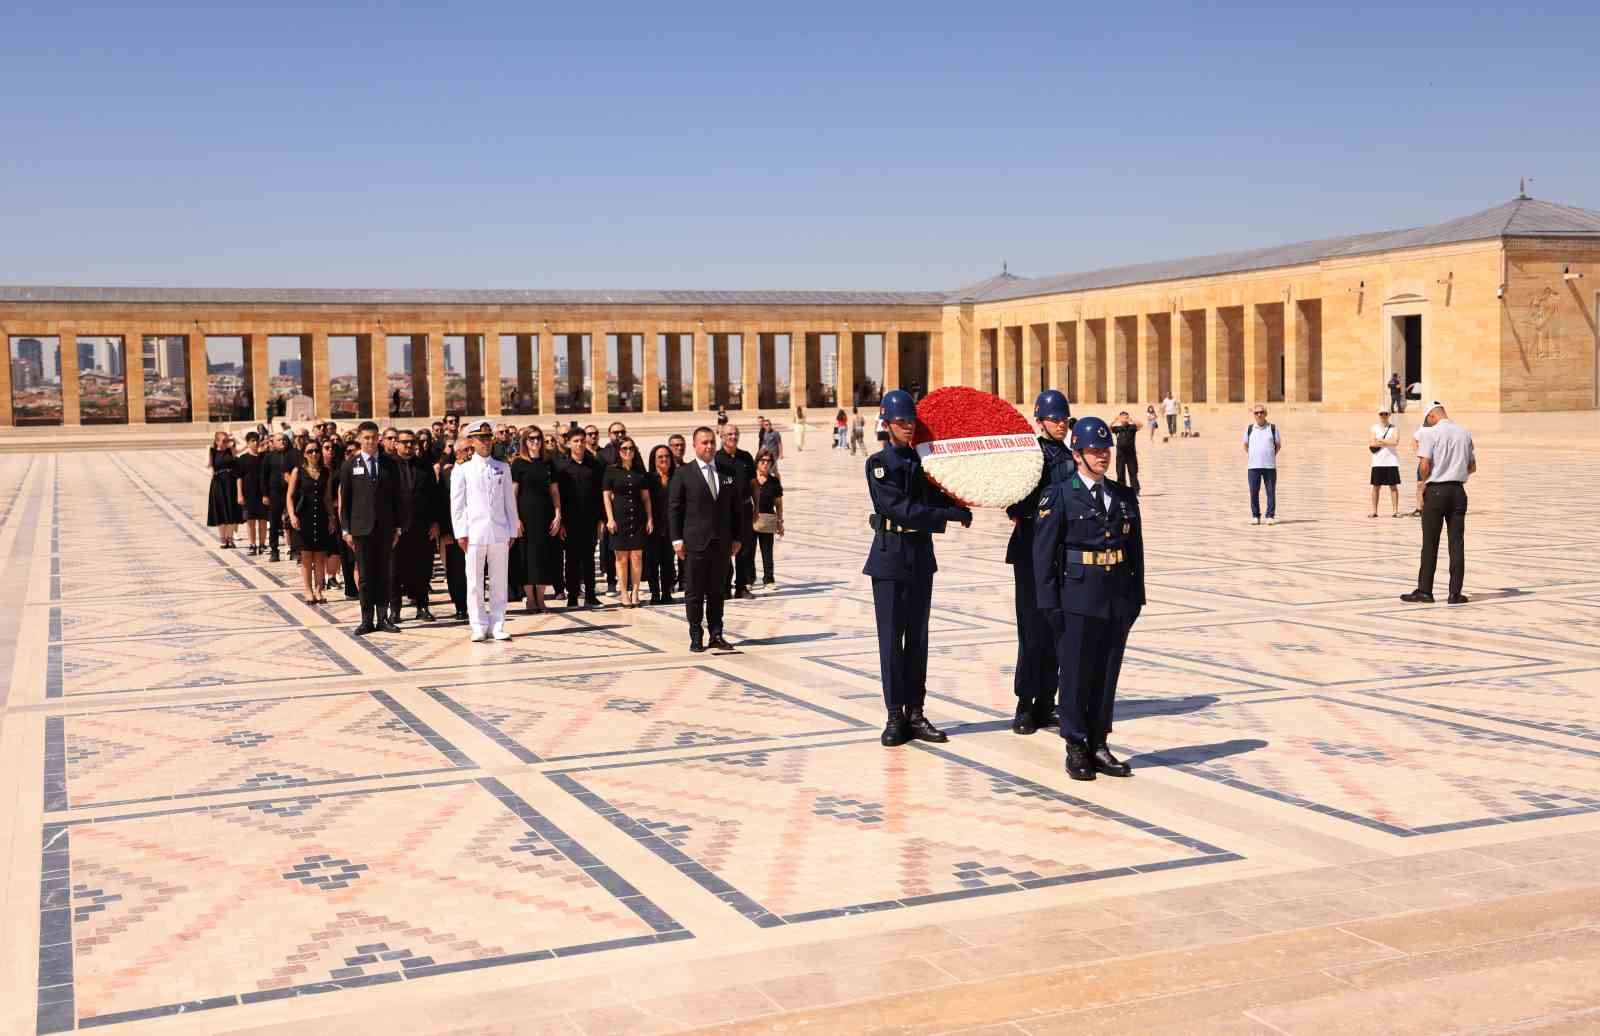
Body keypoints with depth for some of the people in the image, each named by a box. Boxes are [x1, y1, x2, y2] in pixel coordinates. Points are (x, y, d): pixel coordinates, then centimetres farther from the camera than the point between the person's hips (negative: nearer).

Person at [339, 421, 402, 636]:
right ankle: (367, 620, 8)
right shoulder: (351, 465, 3)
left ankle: (383, 618, 12)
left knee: (383, 574, 6)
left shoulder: (389, 464, 7)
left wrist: (397, 527, 3)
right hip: (361, 527, -1)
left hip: (385, 527, 1)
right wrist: (346, 529, -2)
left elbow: (396, 497, 8)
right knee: (365, 575, 2)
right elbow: (345, 499, 3)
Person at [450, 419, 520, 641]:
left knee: (499, 581, 4)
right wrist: (461, 533, -5)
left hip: (500, 532, 2)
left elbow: (510, 500, 13)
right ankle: (479, 627, 7)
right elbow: (457, 504, 2)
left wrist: (512, 530, 9)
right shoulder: (462, 470, 4)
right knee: (474, 583, 0)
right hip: (474, 533, -2)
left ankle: (497, 626, 9)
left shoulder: (503, 468, 12)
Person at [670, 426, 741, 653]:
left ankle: (716, 635, 15)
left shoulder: (727, 473, 9)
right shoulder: (683, 474, -2)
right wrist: (677, 539, -9)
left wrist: (736, 538, 8)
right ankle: (696, 637, 9)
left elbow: (735, 507, 13)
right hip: (695, 542, -3)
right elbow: (674, 509, -3)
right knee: (694, 592, 2)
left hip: (722, 542, 3)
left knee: (717, 591, 8)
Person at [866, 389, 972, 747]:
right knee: (891, 638, -2)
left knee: (918, 637, 8)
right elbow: (901, 510, -17)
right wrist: (951, 514, -19)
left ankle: (915, 713, 14)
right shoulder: (879, 464, -7)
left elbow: (940, 499, 13)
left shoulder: (926, 460, 10)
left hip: (921, 556, 5)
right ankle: (895, 717, 4)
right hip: (891, 555, -5)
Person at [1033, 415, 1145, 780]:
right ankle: (1076, 749, 13)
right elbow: (1043, 552, -6)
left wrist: (1137, 598, 9)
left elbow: (1136, 551, 14)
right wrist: (1049, 603, -10)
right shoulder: (1060, 495, -5)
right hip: (1077, 598, -4)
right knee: (1076, 674, 3)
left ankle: (1099, 746, 18)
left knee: (1107, 675, 9)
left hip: (1118, 600, 4)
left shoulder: (1125, 497, 10)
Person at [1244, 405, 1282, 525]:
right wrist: (1248, 457, 10)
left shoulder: (1273, 428, 6)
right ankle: (1255, 516, 8)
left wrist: (1271, 456, 7)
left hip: (1270, 466, -1)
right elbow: (1245, 445, 19)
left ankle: (1270, 516, 5)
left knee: (1271, 491, -1)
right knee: (1254, 492, 0)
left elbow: (1278, 445, 14)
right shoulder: (1249, 428, 9)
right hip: (1253, 466, 1)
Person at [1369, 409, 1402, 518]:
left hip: (1391, 461, 0)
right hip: (1377, 462, 0)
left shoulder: (1394, 428, 5)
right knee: (1376, 486, 2)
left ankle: (1396, 511, 4)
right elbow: (1372, 444, -9)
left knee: (1393, 486, 1)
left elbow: (1396, 442, -11)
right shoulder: (1373, 429, 6)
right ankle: (1374, 511, 7)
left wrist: (1380, 441, -10)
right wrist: (1389, 442, -10)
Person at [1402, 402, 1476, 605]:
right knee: (1457, 543, 5)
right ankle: (1455, 593, 4)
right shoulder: (1465, 433, 8)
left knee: (1430, 543, 1)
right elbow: (1472, 467, 13)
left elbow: (1425, 465, -15)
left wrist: (1423, 482, 4)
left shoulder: (1431, 434, -8)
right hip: (1458, 490, 4)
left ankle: (1425, 591, 4)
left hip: (1436, 491, -4)